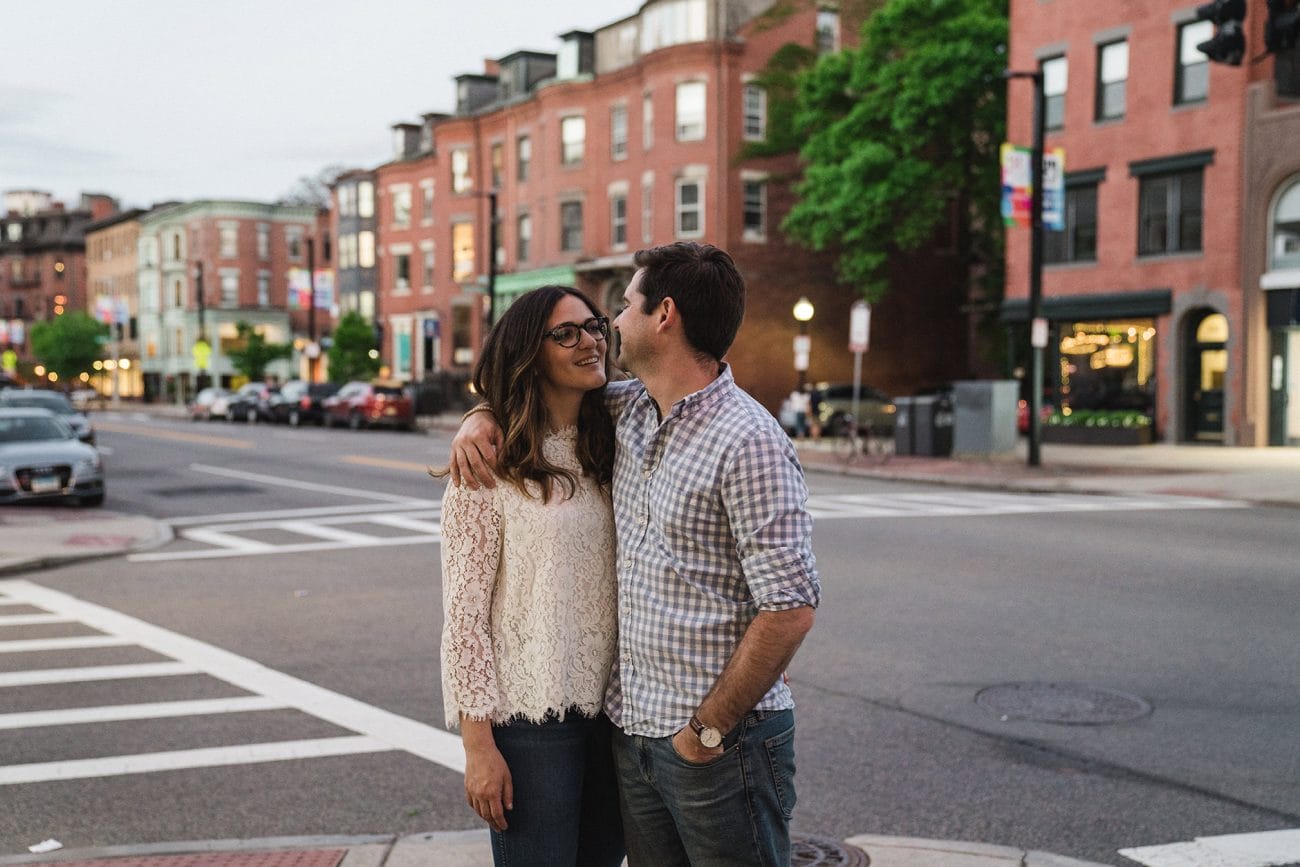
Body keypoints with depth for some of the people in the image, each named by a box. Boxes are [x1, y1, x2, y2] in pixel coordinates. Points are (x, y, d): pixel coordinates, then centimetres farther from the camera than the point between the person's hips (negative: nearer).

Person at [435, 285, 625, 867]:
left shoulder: (609, 452, 7)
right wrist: (478, 743, -13)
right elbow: (464, 612, -11)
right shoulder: (489, 464, -10)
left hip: (614, 710, 6)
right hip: (532, 716, -5)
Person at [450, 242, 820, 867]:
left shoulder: (748, 442, -18)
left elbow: (790, 607, -21)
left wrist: (709, 727, -15)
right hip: (632, 731, 7)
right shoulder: (627, 411, 7)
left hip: (721, 740, -7)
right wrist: (480, 415, 4)